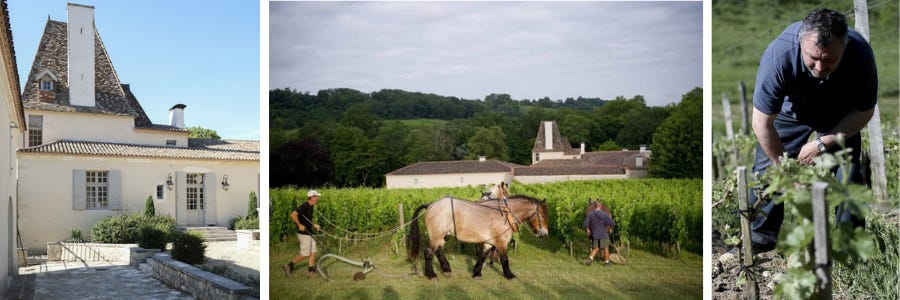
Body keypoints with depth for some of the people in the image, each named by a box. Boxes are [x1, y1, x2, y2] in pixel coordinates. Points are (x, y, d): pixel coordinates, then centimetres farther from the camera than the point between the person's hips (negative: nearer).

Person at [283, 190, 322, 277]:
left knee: (313, 252, 8)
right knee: (305, 254, -4)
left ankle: (311, 271, 14)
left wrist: (314, 225, 11)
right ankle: (289, 265, 10)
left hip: (309, 233, 9)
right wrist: (299, 225, -23)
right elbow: (293, 215, -27)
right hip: (303, 234, -9)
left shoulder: (310, 207, 10)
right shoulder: (304, 206, -19)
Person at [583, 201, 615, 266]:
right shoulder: (604, 214, -10)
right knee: (605, 248, 12)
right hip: (604, 234, -2)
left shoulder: (590, 214, -4)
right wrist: (608, 228, 4)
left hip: (595, 235, 2)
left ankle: (590, 258, -10)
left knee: (596, 248, 12)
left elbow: (585, 225, -4)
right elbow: (612, 224, -14)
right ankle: (607, 262, 20)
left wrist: (588, 231, 12)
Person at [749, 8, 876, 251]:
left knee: (848, 174, -9)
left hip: (841, 118, 1)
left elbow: (864, 112, -15)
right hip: (791, 111, -1)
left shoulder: (860, 52, -34)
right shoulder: (779, 54, -40)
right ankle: (760, 237, 7)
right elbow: (762, 122, -30)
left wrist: (823, 144, -23)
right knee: (767, 167, -8)